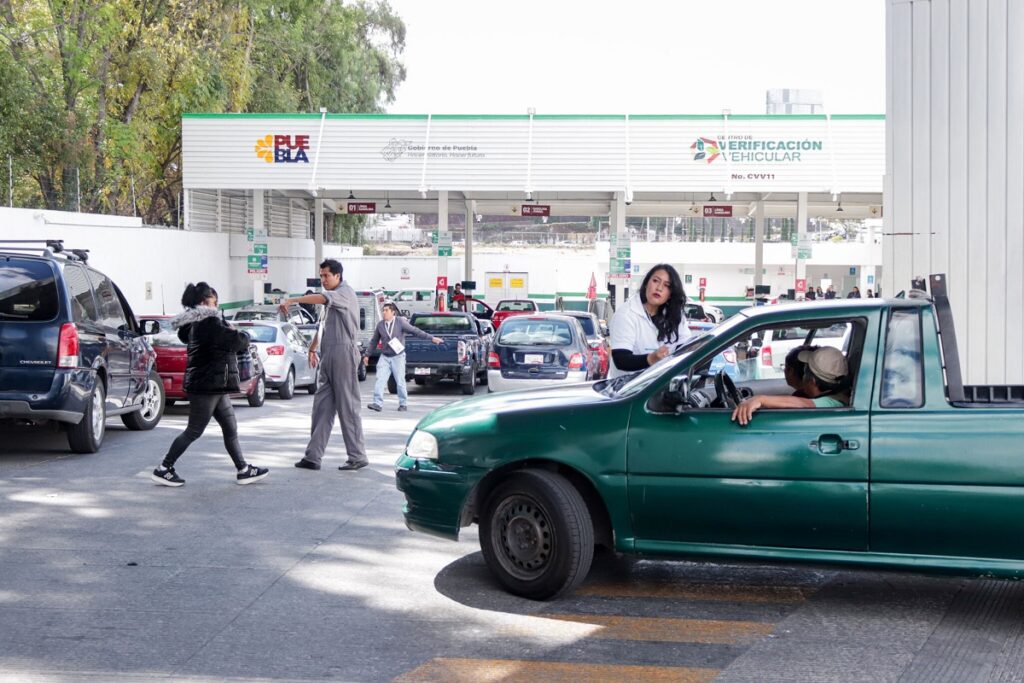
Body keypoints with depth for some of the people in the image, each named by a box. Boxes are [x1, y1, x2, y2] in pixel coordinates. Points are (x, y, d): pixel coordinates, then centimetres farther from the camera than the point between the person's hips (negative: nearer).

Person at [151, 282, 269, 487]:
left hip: (215, 385, 10)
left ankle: (243, 470, 13)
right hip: (206, 385, -10)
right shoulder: (209, 323, -18)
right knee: (194, 431, -2)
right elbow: (238, 342, -20)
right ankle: (163, 469, 5)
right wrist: (244, 336, 5)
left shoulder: (195, 323, 11)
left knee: (230, 428, 10)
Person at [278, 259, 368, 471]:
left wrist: (291, 300, -30)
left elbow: (320, 298, -26)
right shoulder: (332, 298, 23)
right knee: (322, 406, 6)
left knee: (348, 406, -7)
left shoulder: (345, 292, -7)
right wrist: (312, 349, 28)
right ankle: (313, 456, 6)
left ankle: (358, 457, -1)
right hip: (329, 358, 9)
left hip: (343, 353, -9)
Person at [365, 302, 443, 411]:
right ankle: (378, 403, -10)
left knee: (400, 381, -1)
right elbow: (374, 341, 15)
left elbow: (415, 331, -7)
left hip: (398, 356, -3)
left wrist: (431, 338, -11)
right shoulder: (380, 325, 5)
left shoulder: (400, 322, -6)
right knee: (380, 380, -9)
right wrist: (367, 355, 18)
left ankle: (403, 404, 13)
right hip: (384, 357, 3)